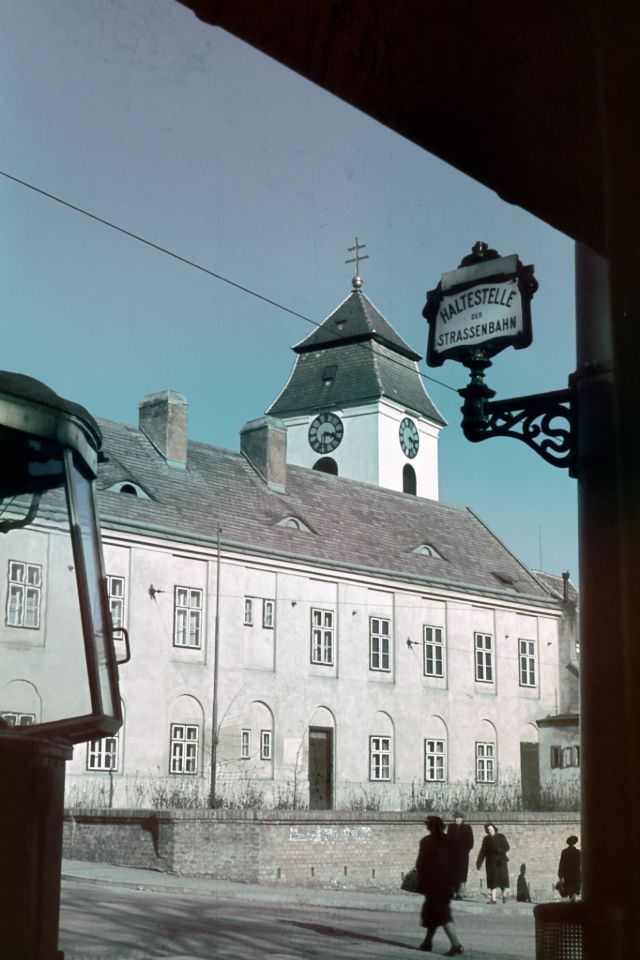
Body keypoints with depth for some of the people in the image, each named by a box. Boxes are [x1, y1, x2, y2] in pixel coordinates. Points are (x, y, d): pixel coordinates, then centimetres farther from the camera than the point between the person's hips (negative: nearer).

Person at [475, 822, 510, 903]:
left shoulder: (501, 837, 5)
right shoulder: (486, 839, 10)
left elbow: (506, 847, -5)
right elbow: (483, 851, 6)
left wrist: (498, 850, -23)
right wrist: (479, 863, -3)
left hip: (501, 861, -1)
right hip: (491, 861, 1)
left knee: (503, 877, -9)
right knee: (493, 879, -7)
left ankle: (504, 894, 15)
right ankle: (493, 899, -11)